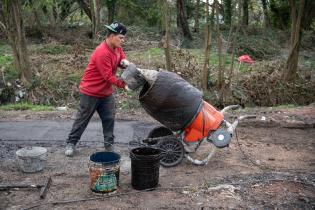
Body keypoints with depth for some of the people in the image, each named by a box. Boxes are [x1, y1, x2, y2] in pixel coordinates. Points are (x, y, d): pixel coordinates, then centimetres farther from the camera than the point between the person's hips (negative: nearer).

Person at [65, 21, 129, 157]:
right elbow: (108, 76, -27)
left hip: (106, 92, 7)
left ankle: (109, 144, 18)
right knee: (82, 119, 5)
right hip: (91, 91, -7)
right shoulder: (102, 53, -27)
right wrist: (123, 85, -31)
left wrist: (125, 62, -13)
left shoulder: (117, 48, -1)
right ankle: (71, 143, 19)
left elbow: (122, 59, 12)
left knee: (109, 118, 7)